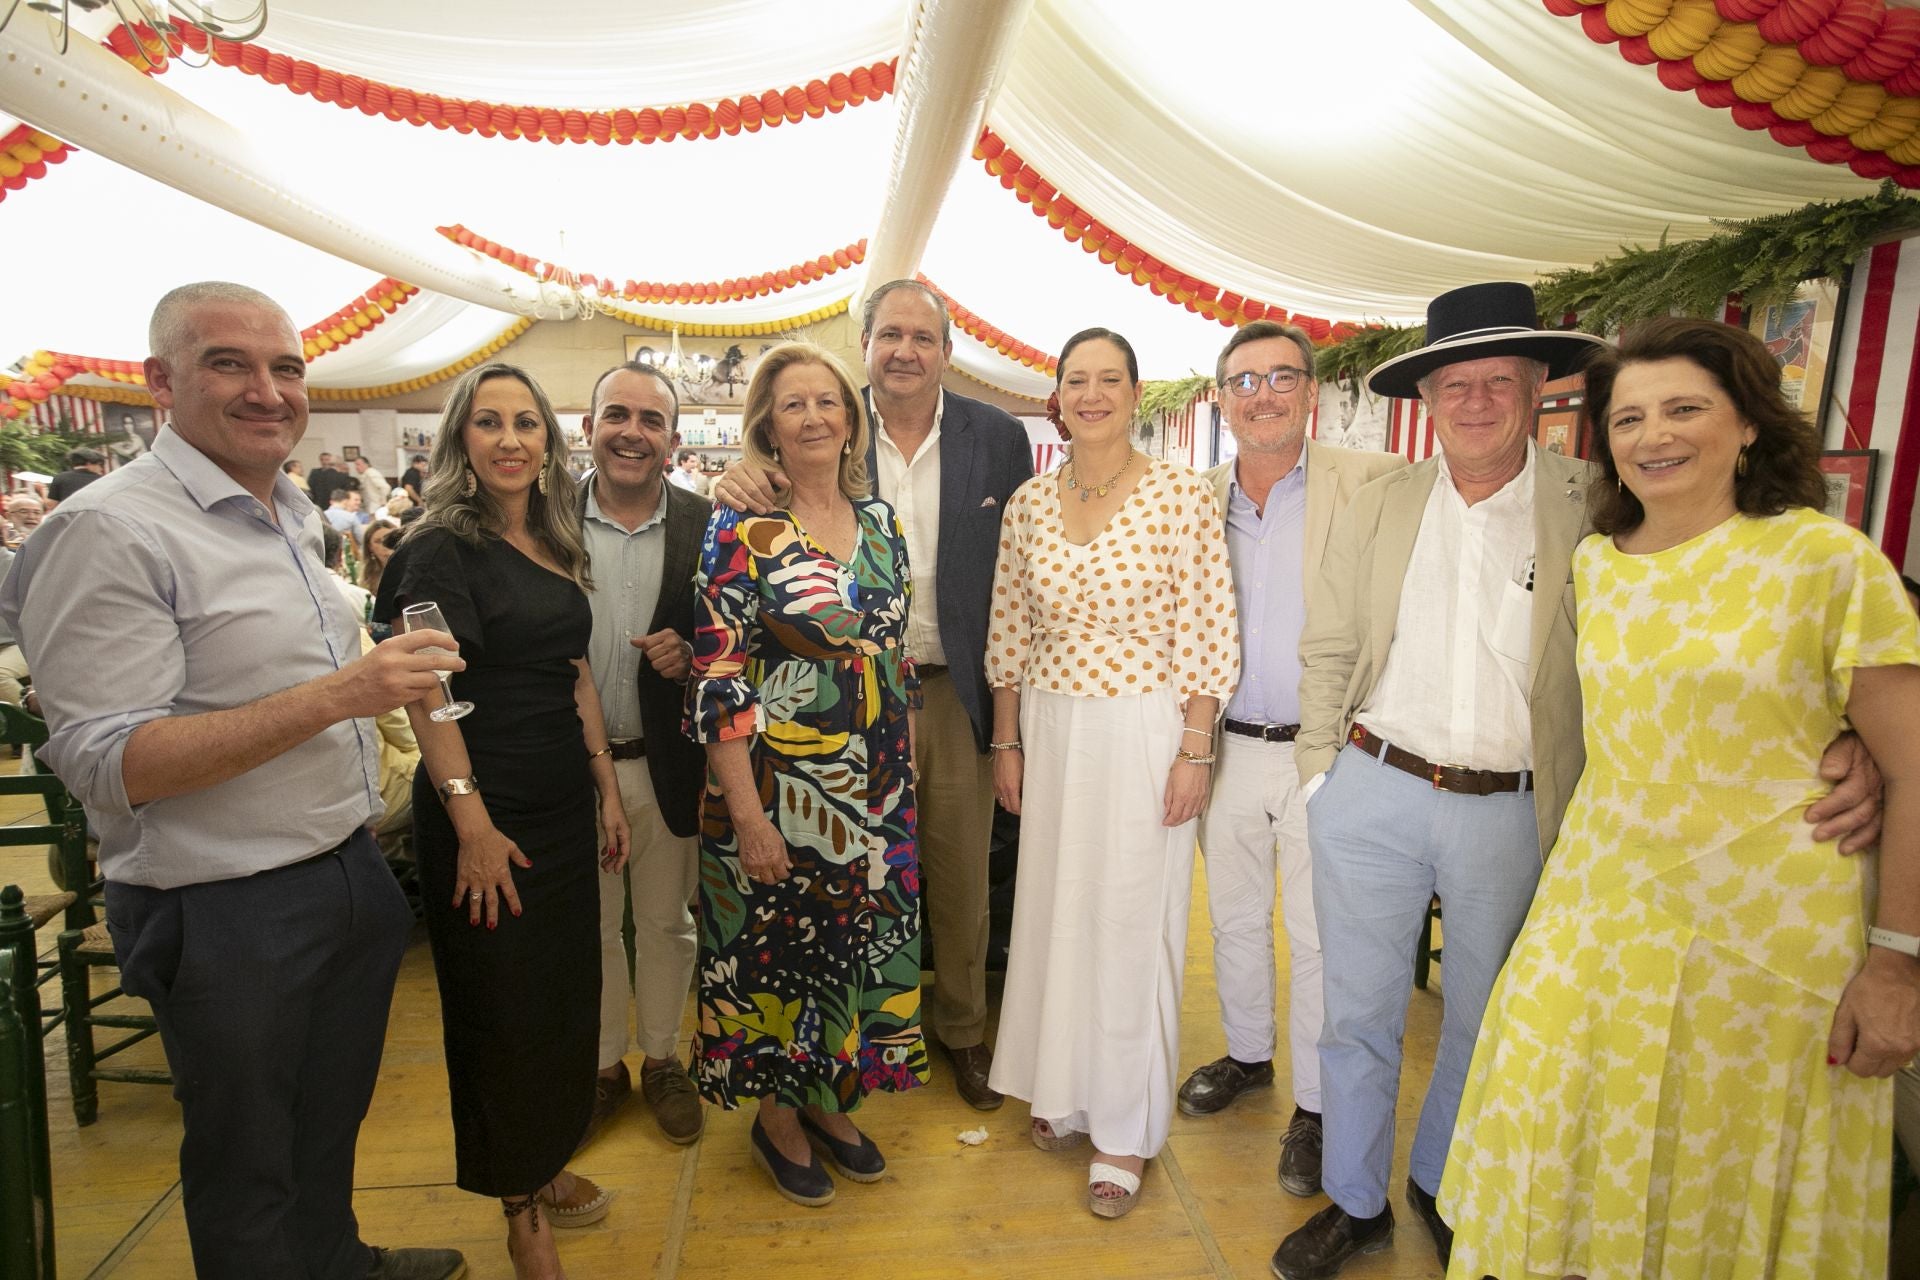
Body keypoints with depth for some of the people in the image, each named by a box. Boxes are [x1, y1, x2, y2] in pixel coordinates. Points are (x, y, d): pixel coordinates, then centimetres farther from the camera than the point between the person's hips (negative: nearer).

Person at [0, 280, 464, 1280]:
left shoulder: (292, 518, 8)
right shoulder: (112, 530, -18)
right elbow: (106, 766, -23)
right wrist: (334, 696, -30)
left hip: (349, 876, 8)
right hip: (227, 914, -7)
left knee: (332, 1122, 25)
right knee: (248, 1168, 14)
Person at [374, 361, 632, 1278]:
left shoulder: (555, 546, 9)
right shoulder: (442, 549, -12)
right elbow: (428, 694, -17)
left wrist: (606, 786, 12)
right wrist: (471, 822, -21)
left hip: (563, 805, 7)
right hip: (487, 813, -7)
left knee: (565, 989, 16)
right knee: (502, 1006, 7)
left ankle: (545, 1164, 38)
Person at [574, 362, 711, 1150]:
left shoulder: (705, 527, -4)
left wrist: (691, 657, -19)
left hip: (667, 764, 0)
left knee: (666, 922, 16)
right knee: (591, 926, 17)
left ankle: (661, 1059, 37)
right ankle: (604, 1065, 37)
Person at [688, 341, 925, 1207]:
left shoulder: (878, 519, 6)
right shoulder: (743, 530, -12)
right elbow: (717, 680, -15)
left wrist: (906, 766, 11)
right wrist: (747, 815, -17)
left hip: (876, 786, 6)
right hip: (780, 784, -5)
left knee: (858, 939, 16)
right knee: (778, 946, 10)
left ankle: (830, 1099, 39)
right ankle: (777, 1117, 34)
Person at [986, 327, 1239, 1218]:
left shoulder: (1183, 497, -8)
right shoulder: (1028, 504, 4)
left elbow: (1206, 636, -8)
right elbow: (1010, 633, 8)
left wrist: (1195, 750, -10)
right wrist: (1007, 742, 7)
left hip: (1144, 732, -4)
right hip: (1050, 731, 4)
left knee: (1131, 923, 6)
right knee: (1051, 909, 14)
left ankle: (1125, 1127, 25)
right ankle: (1064, 1087, 36)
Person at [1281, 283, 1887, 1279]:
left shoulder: (1597, 510, -6)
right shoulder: (1379, 505, 0)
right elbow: (1328, 653, 5)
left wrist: (1841, 744, -22)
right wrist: (1320, 777, 2)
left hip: (1511, 816, -1)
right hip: (1371, 795, 1)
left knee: (1481, 1022, 18)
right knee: (1358, 1013, 12)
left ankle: (1440, 1185, 45)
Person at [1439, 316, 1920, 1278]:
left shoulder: (1830, 560, -9)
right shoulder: (1593, 564, 4)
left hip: (1774, 945, -4)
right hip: (1595, 924, 4)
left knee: (1736, 1196, 13)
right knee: (1573, 1161, 12)